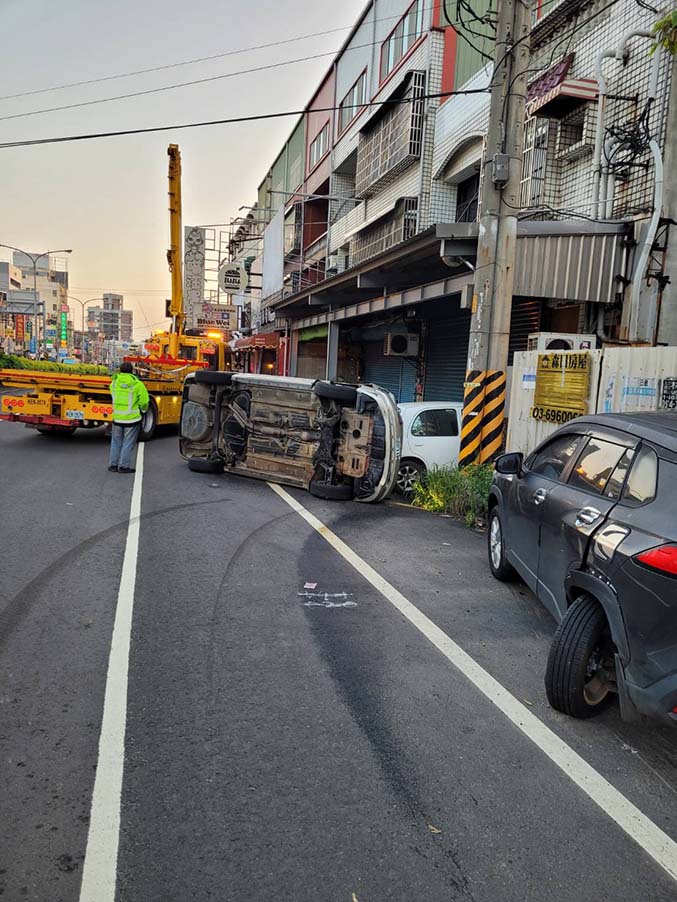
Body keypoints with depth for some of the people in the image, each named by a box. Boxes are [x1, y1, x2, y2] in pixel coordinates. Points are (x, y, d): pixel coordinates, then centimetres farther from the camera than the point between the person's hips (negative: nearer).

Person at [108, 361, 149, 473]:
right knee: (128, 443, 5)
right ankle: (124, 466, 8)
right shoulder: (137, 384, -10)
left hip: (117, 418, 4)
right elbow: (144, 402, -7)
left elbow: (114, 398, 12)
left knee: (116, 442, 16)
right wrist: (143, 411, 13)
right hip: (132, 418, -4)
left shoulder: (114, 382, 2)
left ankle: (113, 465, 20)